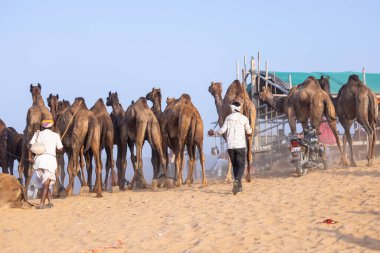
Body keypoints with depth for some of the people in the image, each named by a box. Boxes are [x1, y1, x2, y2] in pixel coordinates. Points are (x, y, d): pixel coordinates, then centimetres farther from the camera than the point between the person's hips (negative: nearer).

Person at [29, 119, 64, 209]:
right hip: (50, 158, -2)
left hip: (38, 159, 2)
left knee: (45, 183, 13)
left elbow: (31, 144, 1)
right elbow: (60, 149, 10)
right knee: (46, 183, -3)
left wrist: (30, 157, 5)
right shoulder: (55, 135, 10)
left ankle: (50, 202, 10)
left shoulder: (38, 134, 13)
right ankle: (41, 203, -12)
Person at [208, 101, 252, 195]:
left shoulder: (228, 118, 5)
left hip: (230, 146, 2)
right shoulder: (244, 118, 2)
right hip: (240, 145, -2)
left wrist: (213, 132, 15)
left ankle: (239, 185, 13)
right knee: (241, 165, -2)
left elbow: (222, 130, -3)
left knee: (235, 165, 14)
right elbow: (249, 131, 11)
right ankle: (237, 181, -27)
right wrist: (249, 132, 35)